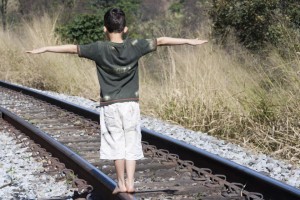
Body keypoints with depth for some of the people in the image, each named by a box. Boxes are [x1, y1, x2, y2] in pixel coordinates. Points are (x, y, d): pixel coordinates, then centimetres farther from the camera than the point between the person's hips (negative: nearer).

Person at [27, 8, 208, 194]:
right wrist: (188, 41, 5)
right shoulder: (135, 46, -6)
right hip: (131, 104, 1)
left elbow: (72, 48, -7)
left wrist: (44, 49, -1)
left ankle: (121, 183, 12)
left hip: (110, 105, -1)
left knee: (116, 143, 8)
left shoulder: (100, 49, -10)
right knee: (131, 143, 8)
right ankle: (130, 182, 7)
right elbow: (160, 41, -2)